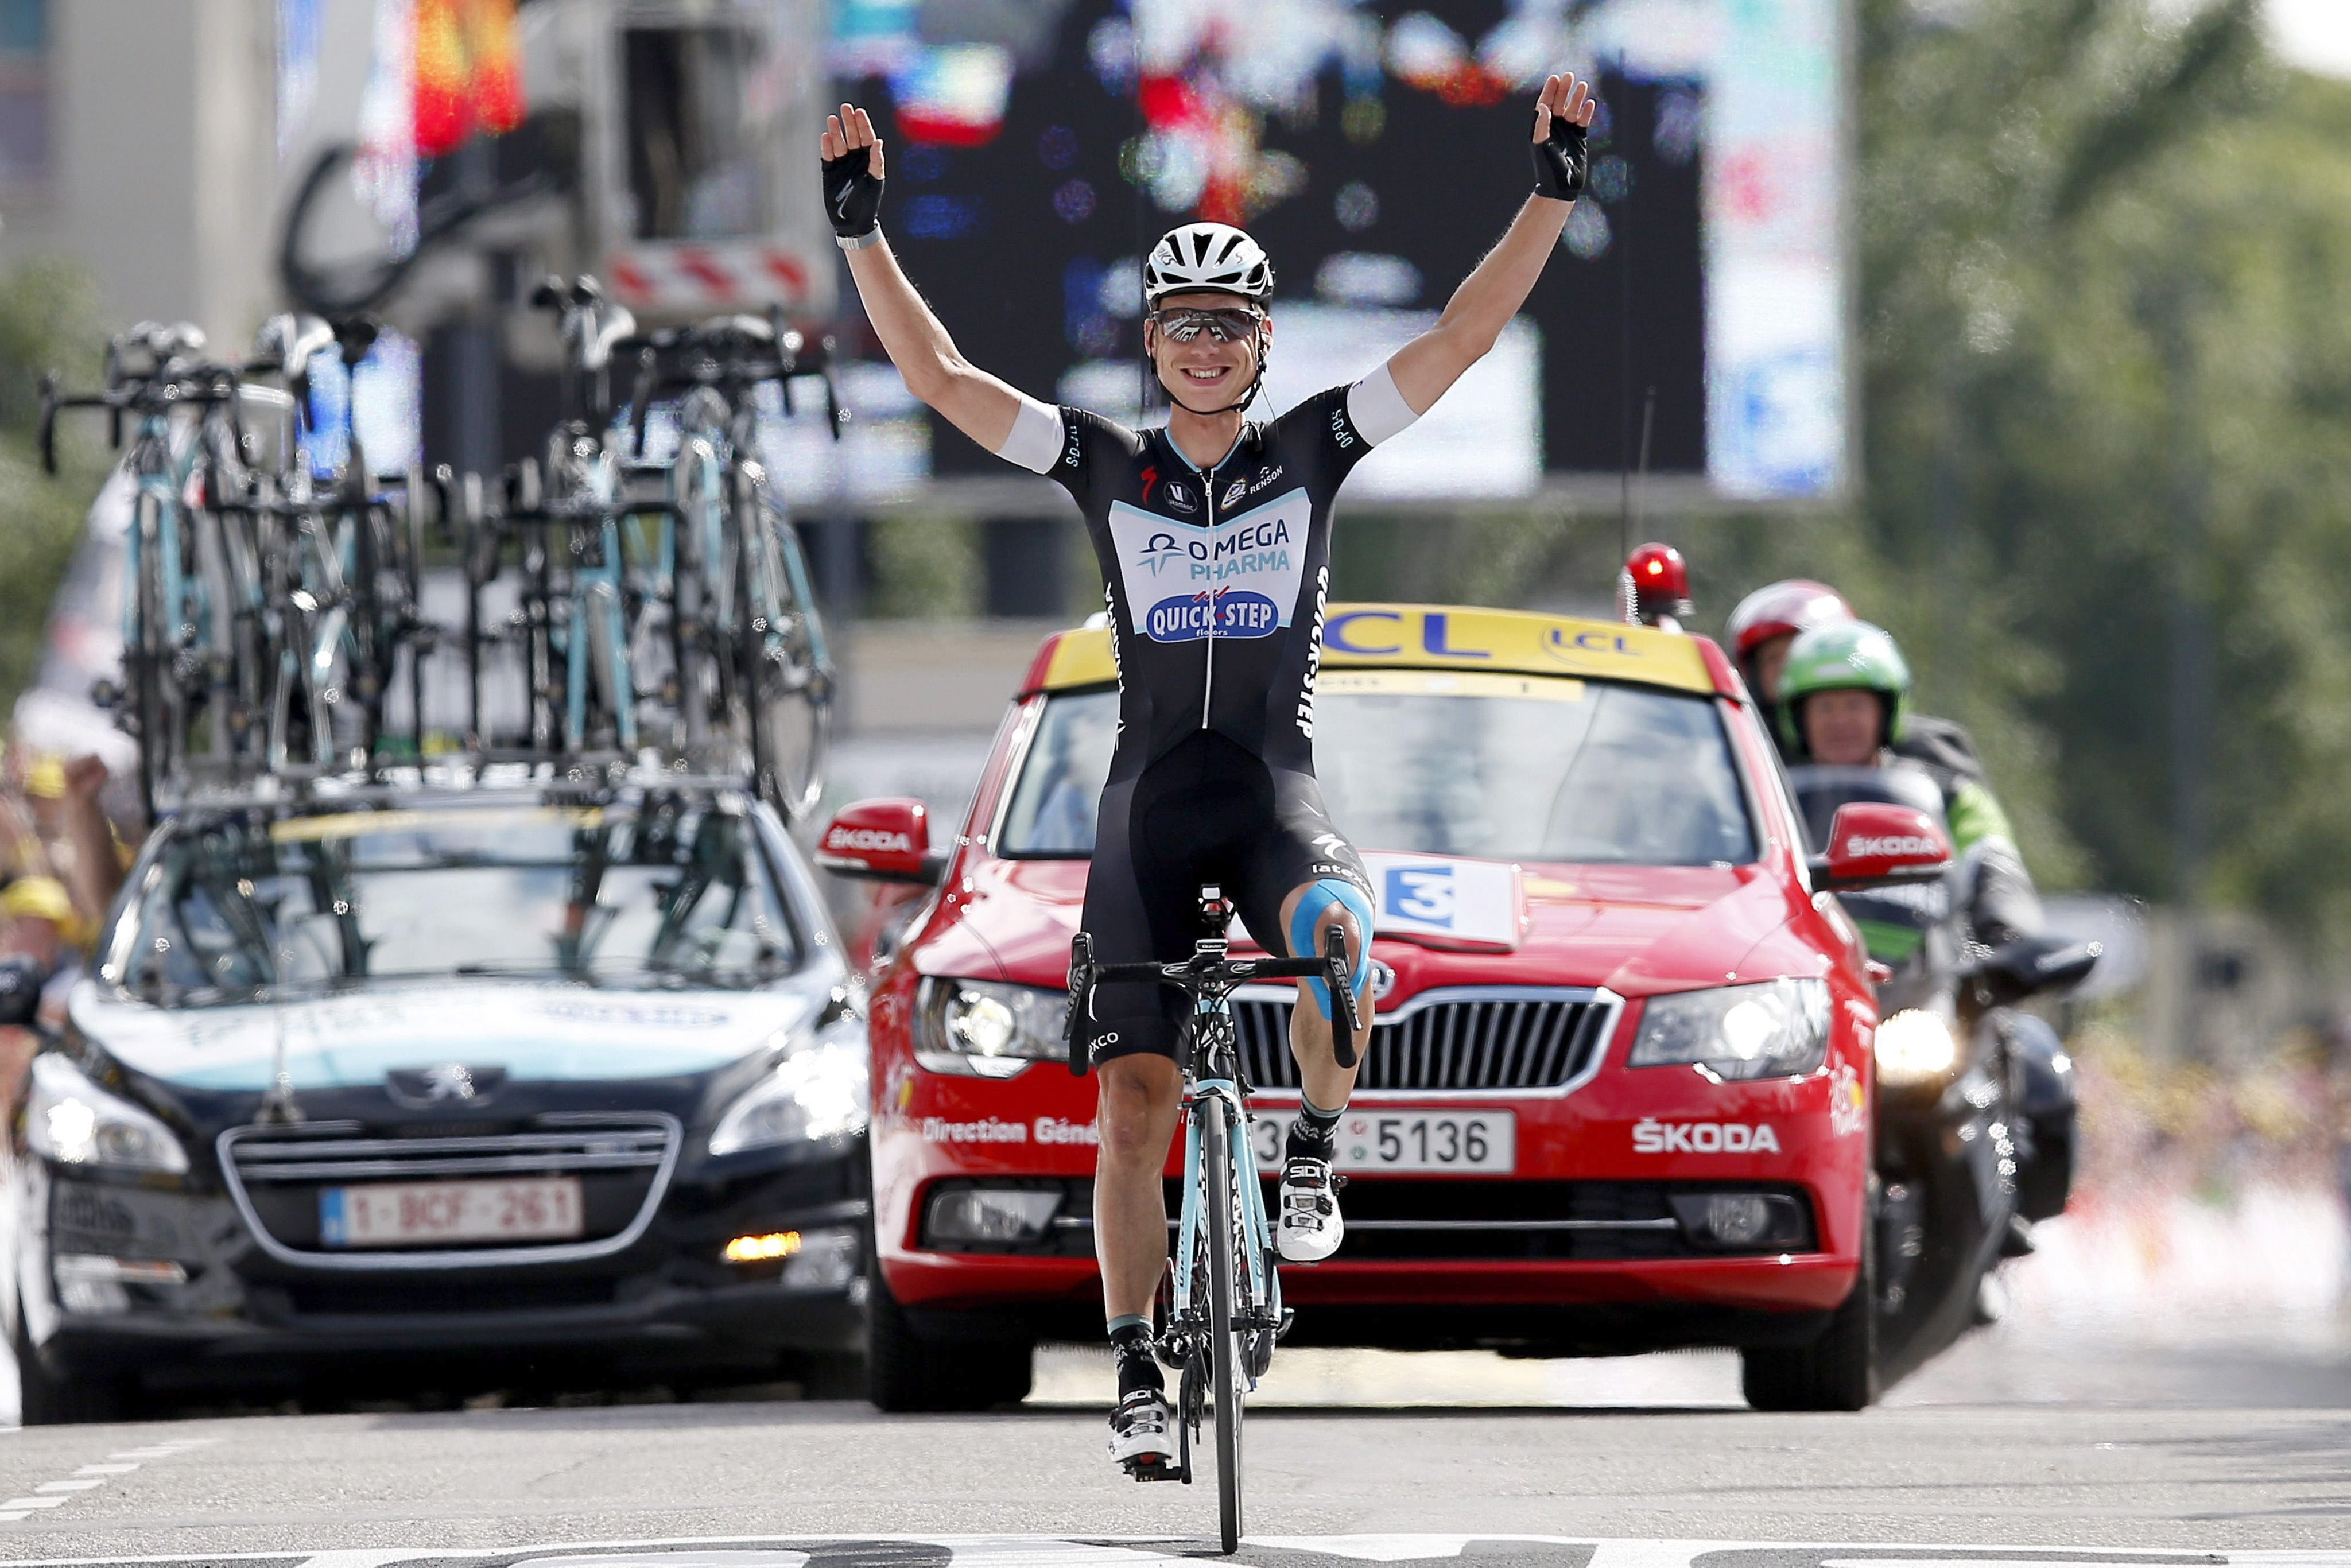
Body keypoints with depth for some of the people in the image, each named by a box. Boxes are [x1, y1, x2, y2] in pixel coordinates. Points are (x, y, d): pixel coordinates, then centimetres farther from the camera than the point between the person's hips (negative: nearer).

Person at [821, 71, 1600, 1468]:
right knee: (1137, 1094, -5)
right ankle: (1139, 1375, 1)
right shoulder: (1107, 467, 6)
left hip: (1276, 781, -1)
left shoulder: (1313, 450, 5)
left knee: (1331, 926, -37)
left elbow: (1463, 340, -1)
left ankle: (1315, 1156, -14)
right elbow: (939, 376, 1)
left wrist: (1553, 194, -9)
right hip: (1150, 795, 1)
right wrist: (862, 229, -7)